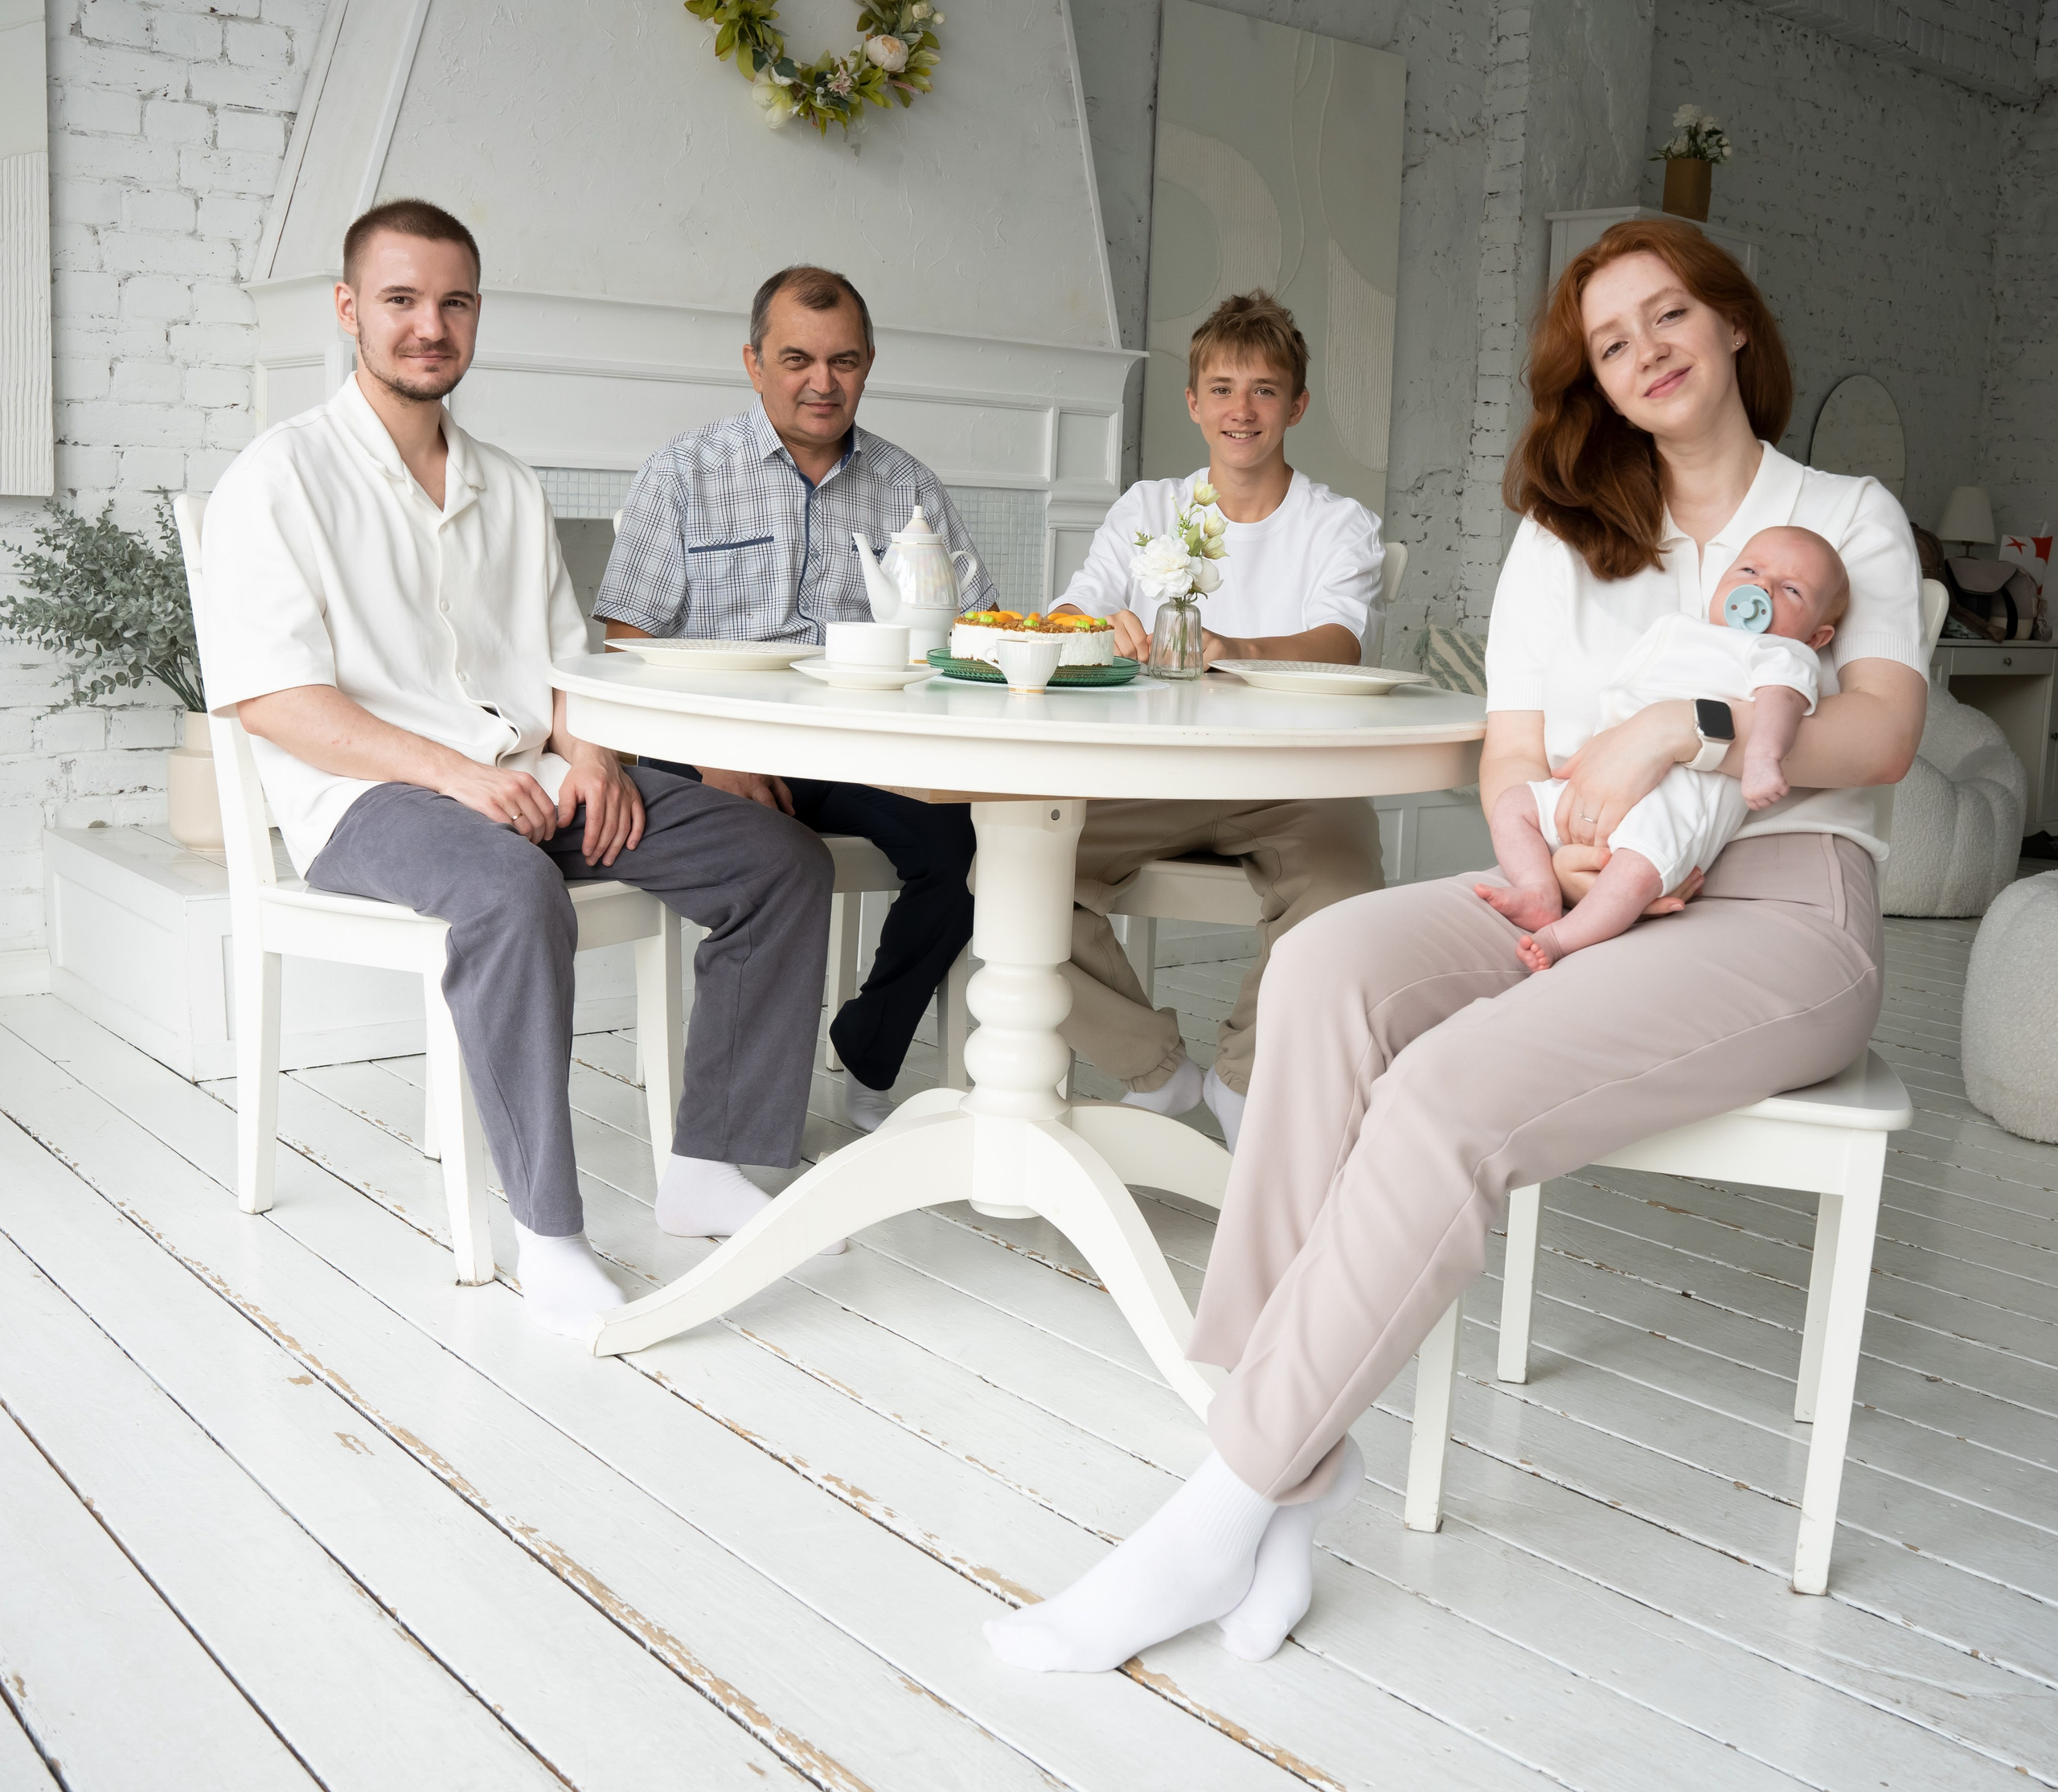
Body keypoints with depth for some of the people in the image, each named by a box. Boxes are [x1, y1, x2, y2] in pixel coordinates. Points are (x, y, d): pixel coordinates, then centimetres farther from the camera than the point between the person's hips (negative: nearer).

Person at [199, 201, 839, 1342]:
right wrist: (451, 771, -21)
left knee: (783, 860, -11)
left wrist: (590, 755, -4)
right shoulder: (281, 477, 1)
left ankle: (706, 1167, -8)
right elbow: (266, 697, -10)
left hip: (531, 783, 6)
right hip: (365, 795, -6)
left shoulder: (509, 490, 20)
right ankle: (547, 1236, -29)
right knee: (516, 894, -39)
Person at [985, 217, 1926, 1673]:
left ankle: (1230, 1510, -28)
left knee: (1454, 1088, -33)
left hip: (1779, 909, -3)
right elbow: (1513, 764, 13)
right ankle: (1300, 1456, -30)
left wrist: (1684, 724, -20)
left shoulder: (1850, 519, 14)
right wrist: (1548, 862, -10)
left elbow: (1882, 734, -3)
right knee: (1331, 966, -31)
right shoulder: (1563, 537, 23)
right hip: (1585, 896, 4)